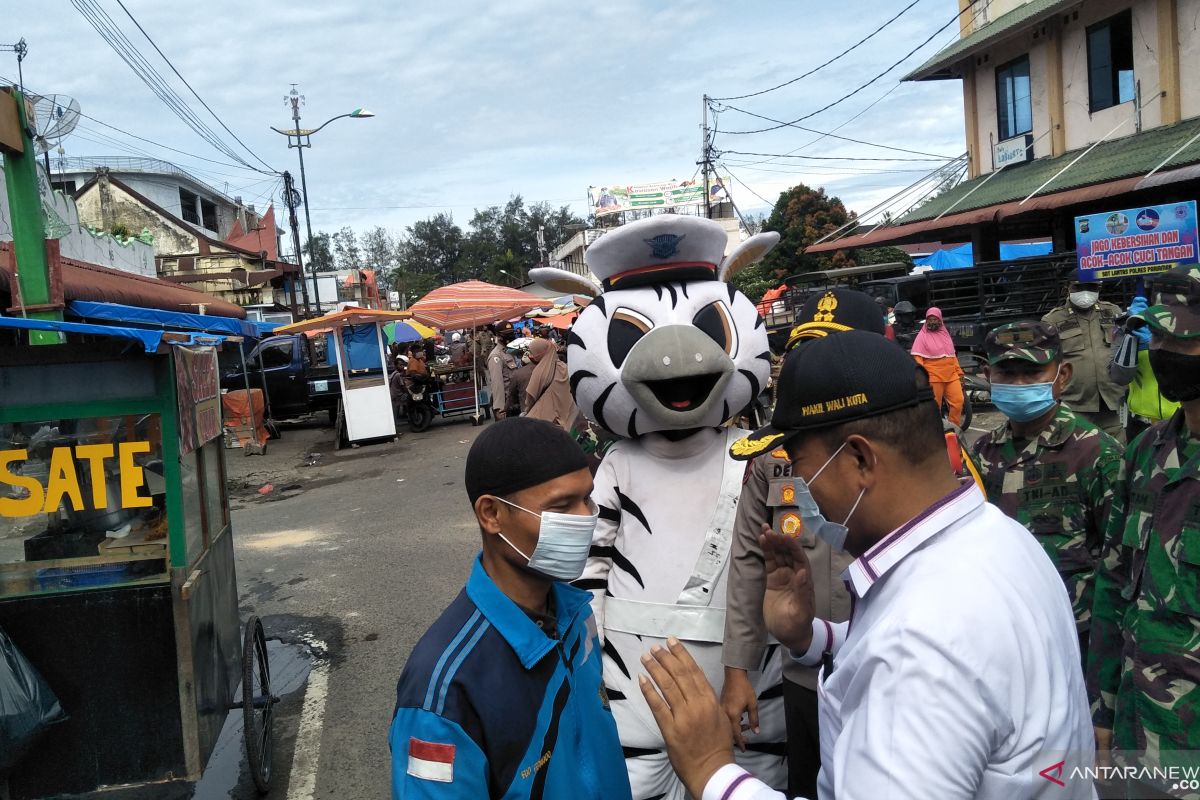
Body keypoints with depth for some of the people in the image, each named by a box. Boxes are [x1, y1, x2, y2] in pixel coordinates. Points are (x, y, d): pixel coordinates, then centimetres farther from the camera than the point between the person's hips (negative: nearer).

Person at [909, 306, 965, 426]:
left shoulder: (945, 334, 17)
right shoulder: (922, 336, -1)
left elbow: (953, 355, 22)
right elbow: (917, 358, -8)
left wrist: (959, 372, 19)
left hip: (951, 375, 5)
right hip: (934, 377, -5)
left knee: (958, 401, -3)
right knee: (935, 406, -1)